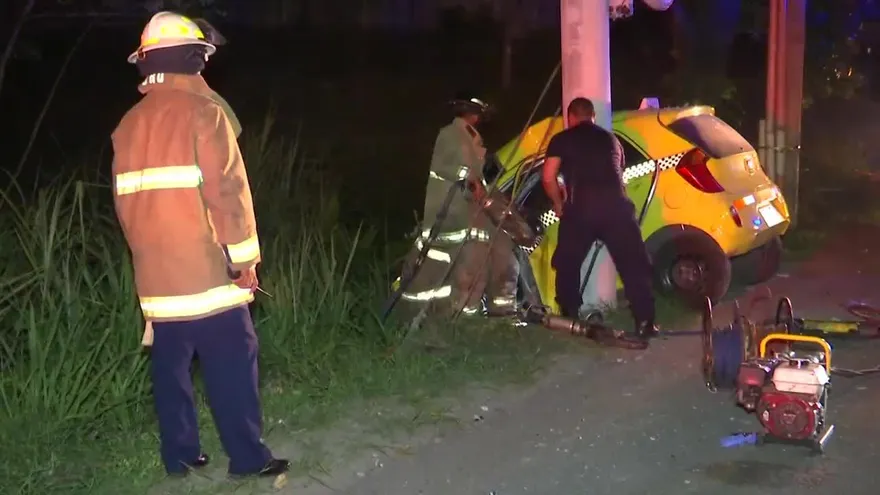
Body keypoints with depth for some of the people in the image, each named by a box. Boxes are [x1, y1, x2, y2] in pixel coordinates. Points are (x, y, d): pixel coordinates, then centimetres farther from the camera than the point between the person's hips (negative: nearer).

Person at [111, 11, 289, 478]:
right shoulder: (202, 110, -9)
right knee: (231, 364, 0)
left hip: (157, 273, 7)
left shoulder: (129, 124, 12)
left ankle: (179, 455, 18)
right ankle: (248, 457, 5)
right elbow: (227, 190, -14)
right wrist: (244, 257, -8)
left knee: (170, 365, 11)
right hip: (206, 266, -6)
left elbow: (126, 200, 15)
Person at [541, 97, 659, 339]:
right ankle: (645, 322, 3)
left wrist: (559, 204, 20)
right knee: (634, 266, 8)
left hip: (581, 208, -2)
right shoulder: (611, 139, 25)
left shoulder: (562, 139, 14)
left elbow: (548, 178, 5)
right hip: (616, 205, 2)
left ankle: (569, 320, 17)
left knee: (567, 266, 17)